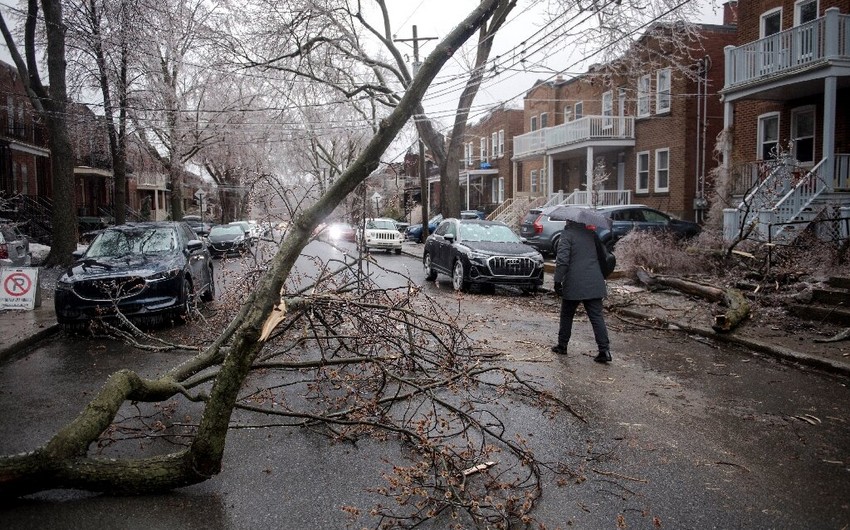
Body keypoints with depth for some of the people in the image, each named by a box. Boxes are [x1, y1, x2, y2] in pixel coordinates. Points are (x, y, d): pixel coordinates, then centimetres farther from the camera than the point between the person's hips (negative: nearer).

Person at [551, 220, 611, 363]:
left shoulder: (567, 234, -6)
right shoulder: (591, 234, 11)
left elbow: (562, 260, -14)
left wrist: (558, 281, -11)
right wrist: (602, 277, 28)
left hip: (574, 284, -4)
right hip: (594, 284, 4)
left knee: (566, 315, 12)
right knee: (597, 316, 3)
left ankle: (562, 345, 22)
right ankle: (604, 350, -4)